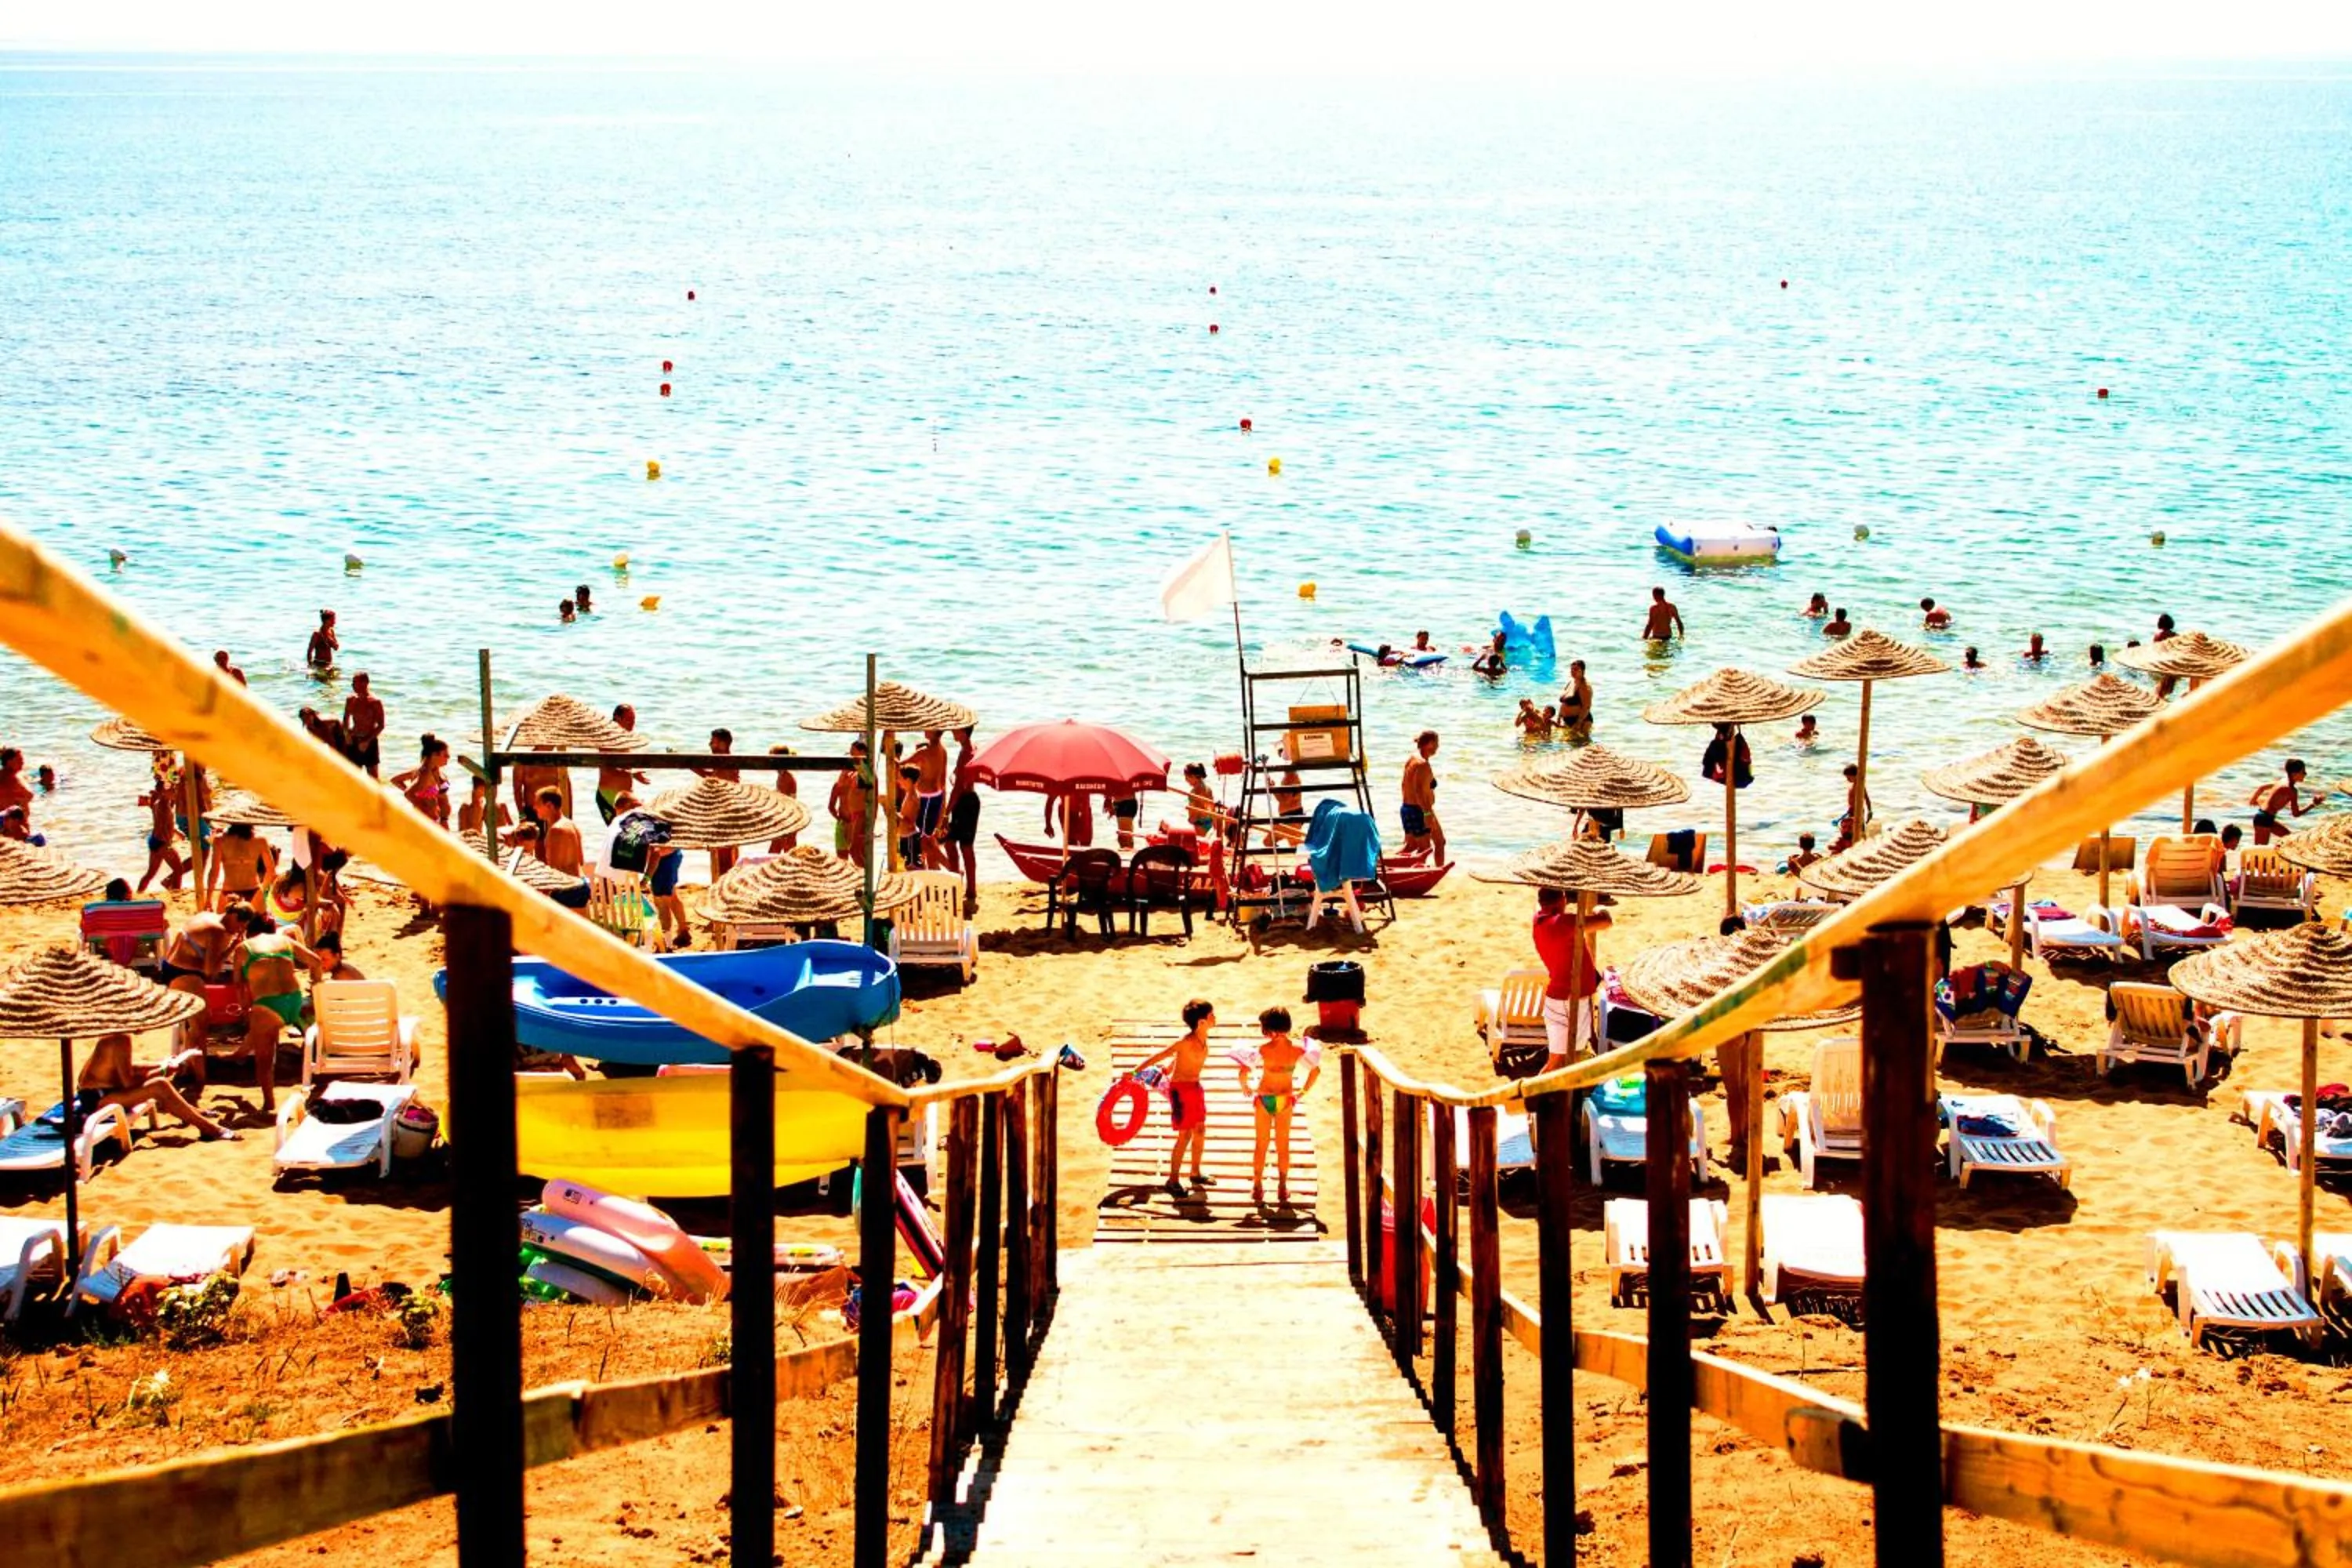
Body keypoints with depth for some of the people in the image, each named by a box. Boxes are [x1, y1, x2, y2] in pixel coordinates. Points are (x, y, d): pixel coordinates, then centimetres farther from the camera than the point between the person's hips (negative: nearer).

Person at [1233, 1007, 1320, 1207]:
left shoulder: (1263, 1049, -19)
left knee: (1261, 1145, 10)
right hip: (1286, 1100, 2)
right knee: (1283, 1146, 13)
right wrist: (1304, 1091, 7)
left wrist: (1245, 1087, -3)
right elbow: (1316, 1070, -5)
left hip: (1264, 1099, -2)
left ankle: (1258, 1187, 13)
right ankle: (1282, 1189, 15)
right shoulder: (1296, 1049, -12)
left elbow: (1244, 1071, -23)